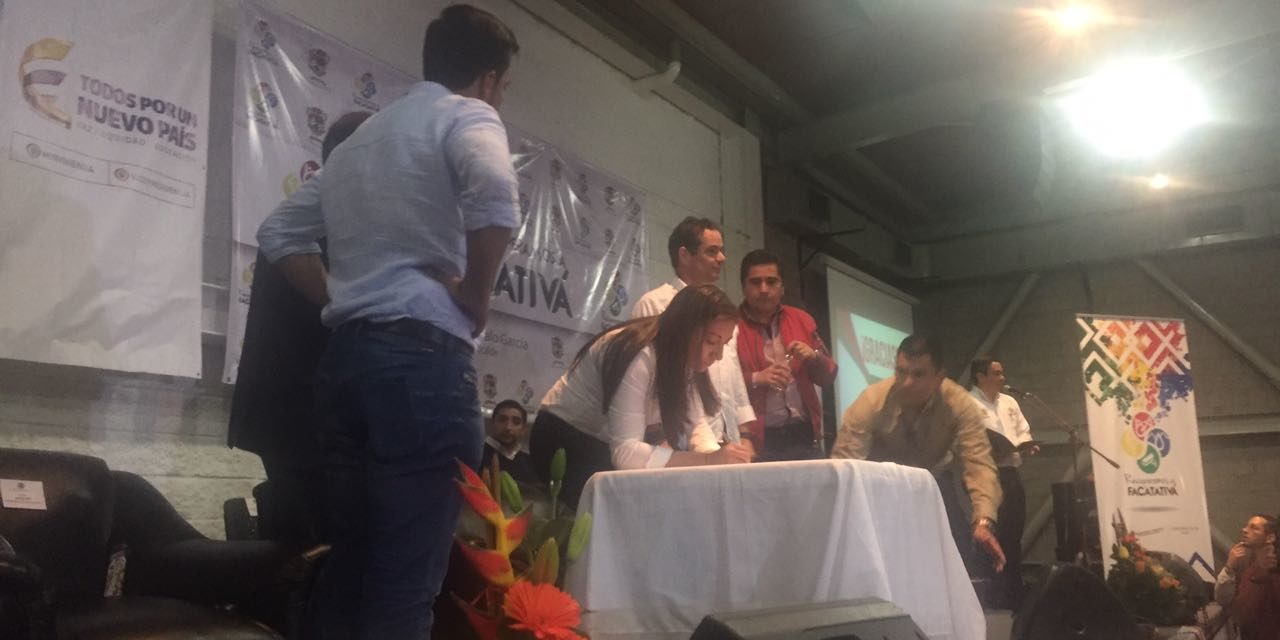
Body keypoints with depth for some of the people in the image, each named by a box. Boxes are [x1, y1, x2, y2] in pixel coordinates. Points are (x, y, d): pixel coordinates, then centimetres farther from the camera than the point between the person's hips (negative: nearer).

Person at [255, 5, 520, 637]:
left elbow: (279, 231, 23)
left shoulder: (360, 137, 23)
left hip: (347, 352, 8)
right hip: (423, 353, -8)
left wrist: (340, 294, 16)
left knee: (345, 558, 13)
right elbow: (494, 202, -23)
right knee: (405, 576, -6)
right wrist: (474, 297, -10)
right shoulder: (467, 117, 0)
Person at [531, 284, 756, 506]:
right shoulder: (639, 357, -32)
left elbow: (694, 422, -7)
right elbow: (625, 453, -37)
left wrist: (716, 455, -29)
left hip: (606, 445, 7)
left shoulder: (684, 357, -6)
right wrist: (708, 459, -42)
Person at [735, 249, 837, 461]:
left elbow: (829, 376, 16)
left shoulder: (801, 320, 13)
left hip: (804, 435, 4)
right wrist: (756, 379, -20)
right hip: (758, 440, -4)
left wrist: (814, 357, -3)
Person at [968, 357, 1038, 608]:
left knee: (1014, 531, 13)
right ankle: (999, 595, 3)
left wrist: (1028, 445, 1)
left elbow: (1023, 431, 22)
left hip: (1011, 472, 8)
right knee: (996, 533, -6)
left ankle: (1014, 592, 24)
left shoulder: (1009, 402, 18)